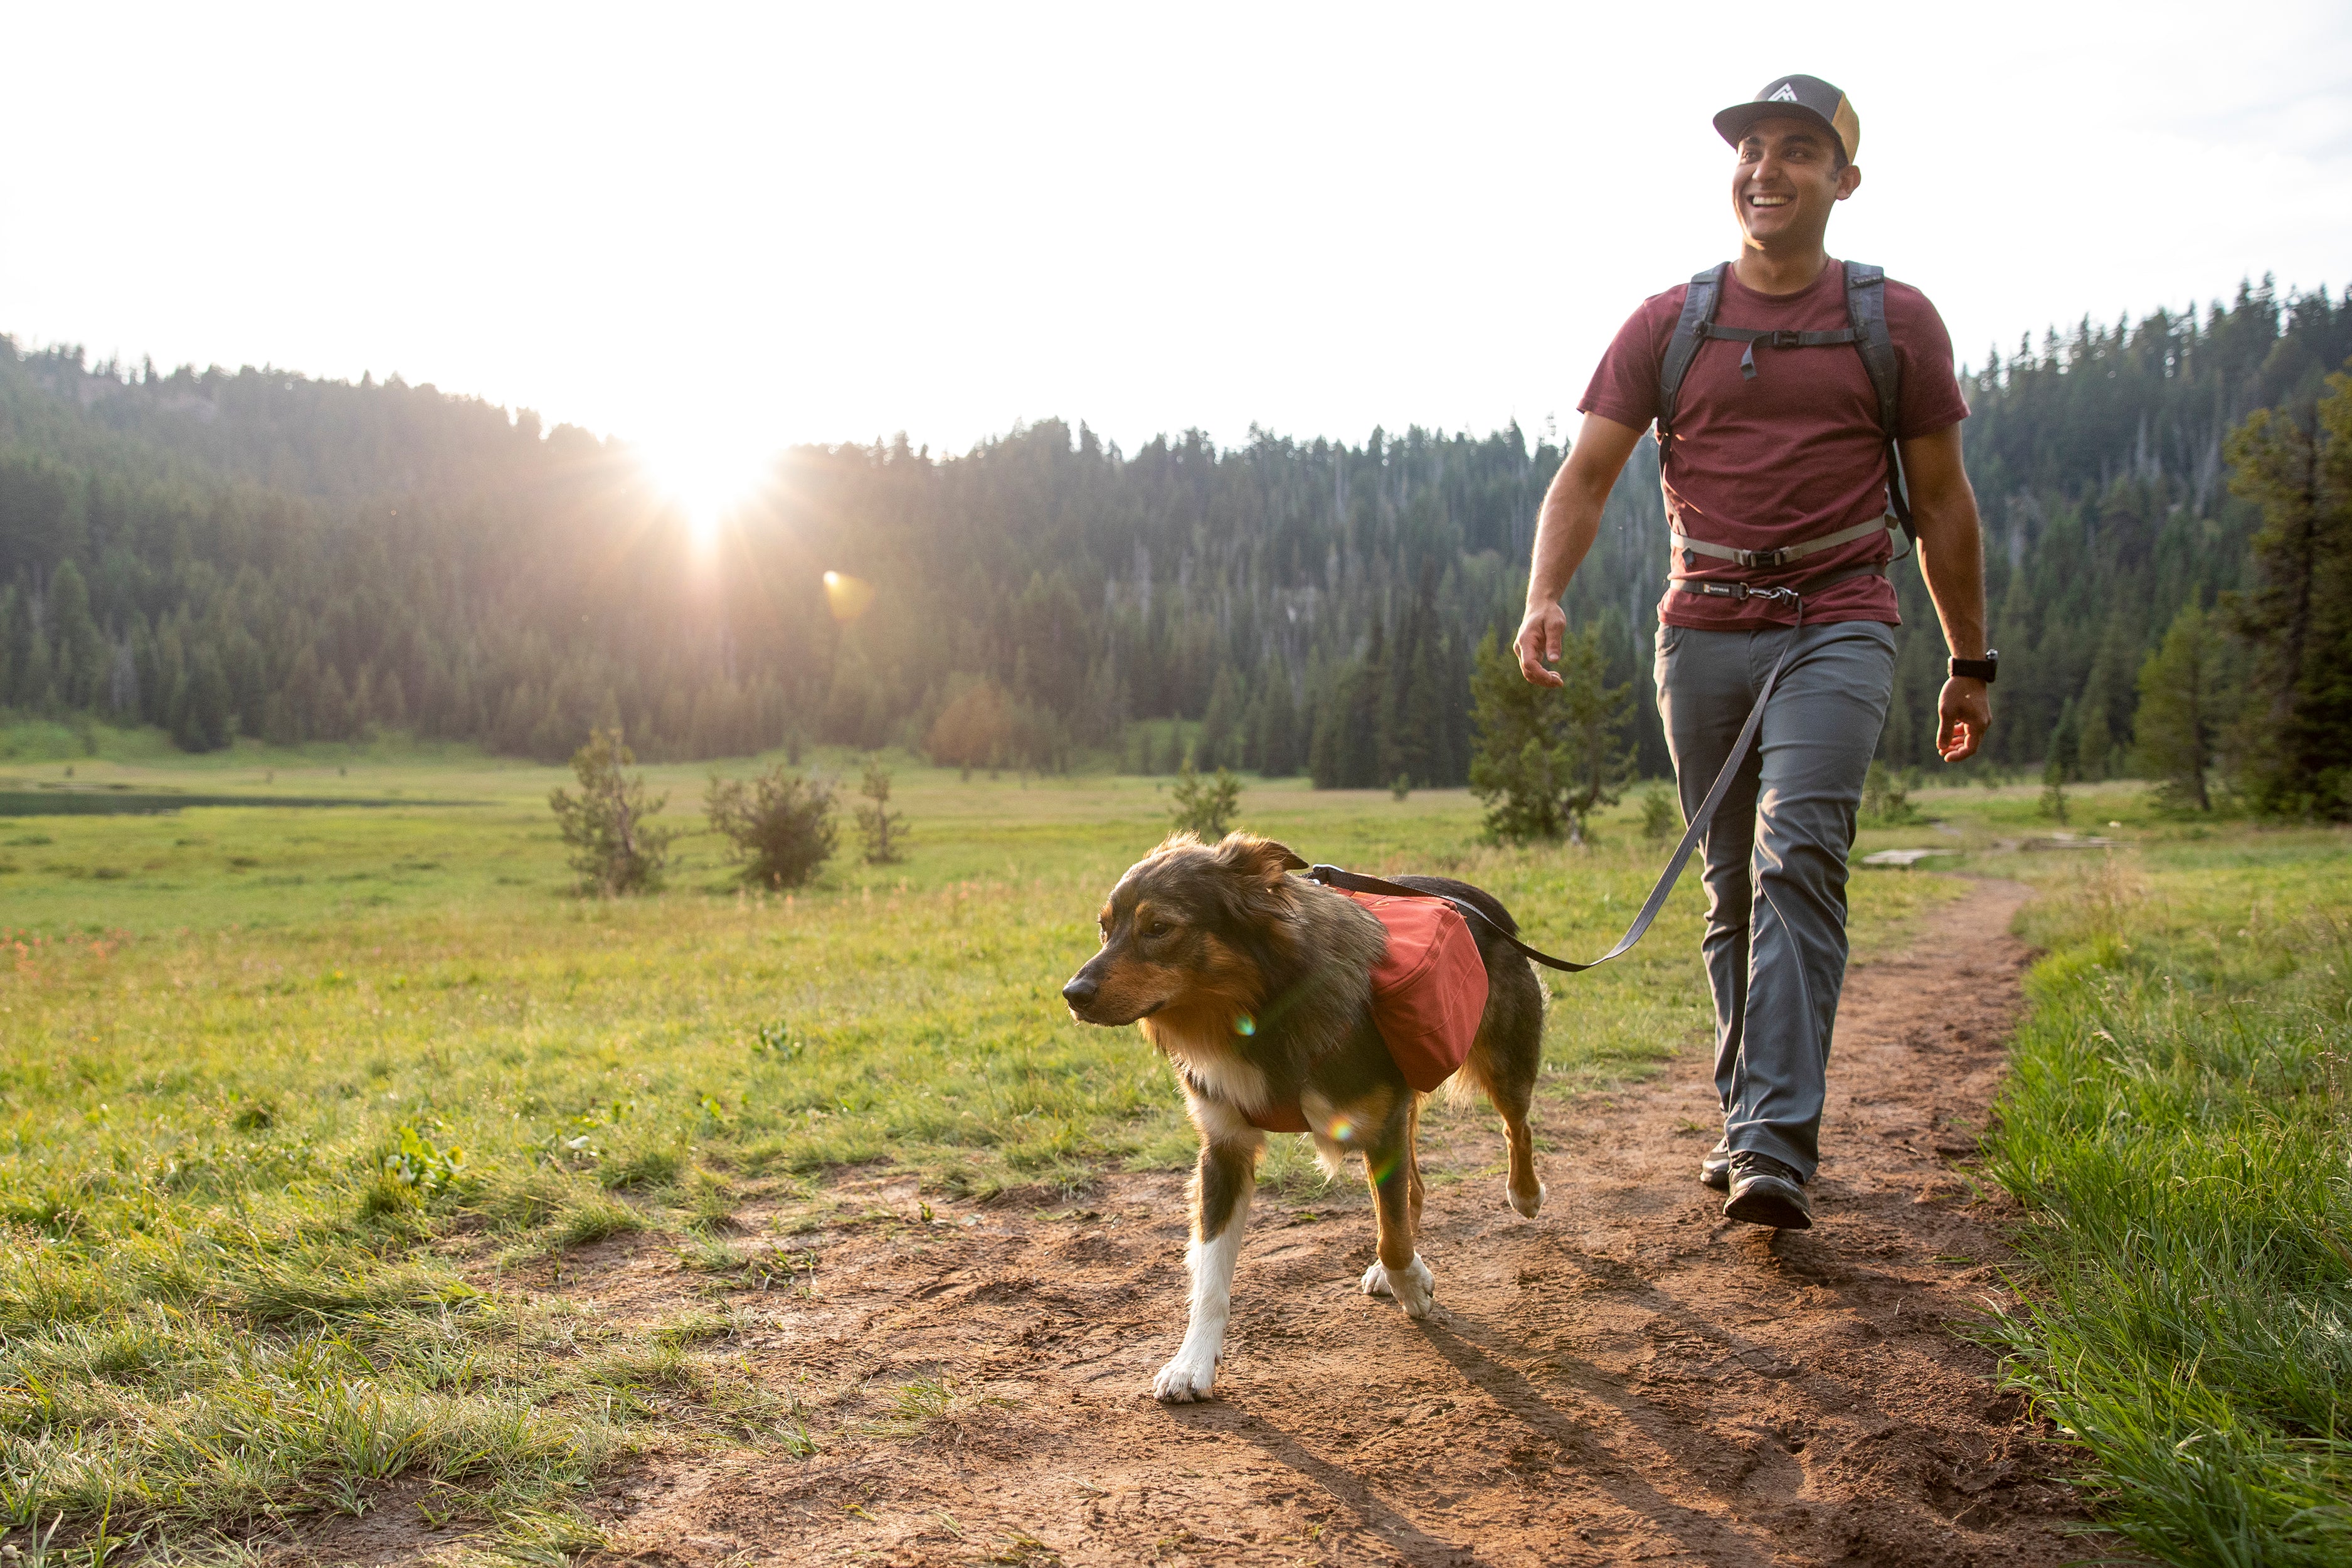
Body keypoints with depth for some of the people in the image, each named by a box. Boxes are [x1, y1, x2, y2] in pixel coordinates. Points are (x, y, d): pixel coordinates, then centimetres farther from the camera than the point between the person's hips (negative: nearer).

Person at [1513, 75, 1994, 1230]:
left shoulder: (1897, 322, 6)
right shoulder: (1667, 325, 7)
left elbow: (1943, 502, 11)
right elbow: (1586, 475, 0)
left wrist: (1971, 664, 12)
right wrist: (1544, 598, -18)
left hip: (1837, 628, -2)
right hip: (1702, 630, 2)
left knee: (1799, 857, -19)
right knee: (1734, 886, 8)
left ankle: (1777, 1147, -21)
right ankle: (1747, 1122, 20)